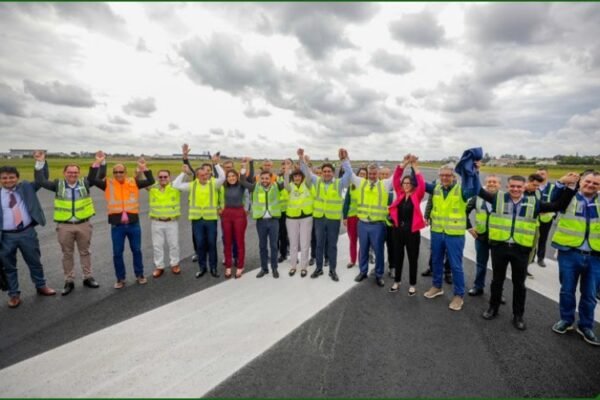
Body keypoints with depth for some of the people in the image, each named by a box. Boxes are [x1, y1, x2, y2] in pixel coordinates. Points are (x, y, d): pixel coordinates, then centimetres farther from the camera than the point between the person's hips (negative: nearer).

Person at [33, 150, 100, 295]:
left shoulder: (84, 183, 1)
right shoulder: (58, 185, 1)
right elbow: (40, 181, -8)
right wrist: (40, 163, -15)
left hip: (83, 224, 0)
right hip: (64, 226, 0)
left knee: (85, 252, 12)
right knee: (67, 254, 10)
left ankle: (88, 278, 23)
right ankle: (69, 281, 21)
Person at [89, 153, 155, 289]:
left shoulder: (134, 183, 4)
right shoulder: (108, 184, 2)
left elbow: (151, 181, -2)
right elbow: (92, 180, -9)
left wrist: (144, 168, -14)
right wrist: (98, 163, -16)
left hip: (133, 223, 1)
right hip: (117, 225, 0)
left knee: (137, 250, 12)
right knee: (117, 253, 8)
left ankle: (139, 275, 28)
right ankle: (120, 279, 24)